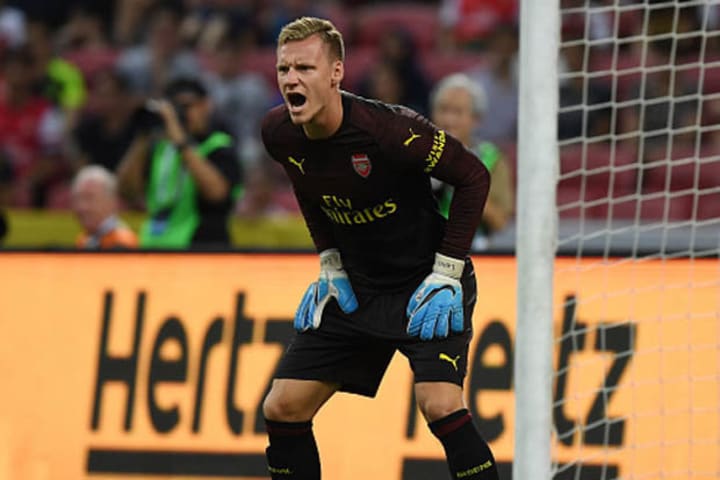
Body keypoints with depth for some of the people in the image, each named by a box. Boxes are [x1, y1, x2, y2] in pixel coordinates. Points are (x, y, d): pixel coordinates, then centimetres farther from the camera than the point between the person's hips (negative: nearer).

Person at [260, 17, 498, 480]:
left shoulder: (386, 128, -27)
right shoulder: (279, 133, -9)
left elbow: (474, 176, -17)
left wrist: (446, 274, -17)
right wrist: (330, 264, 8)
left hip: (424, 282, -6)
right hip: (356, 288, 6)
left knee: (440, 405, -25)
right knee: (282, 408, 1)